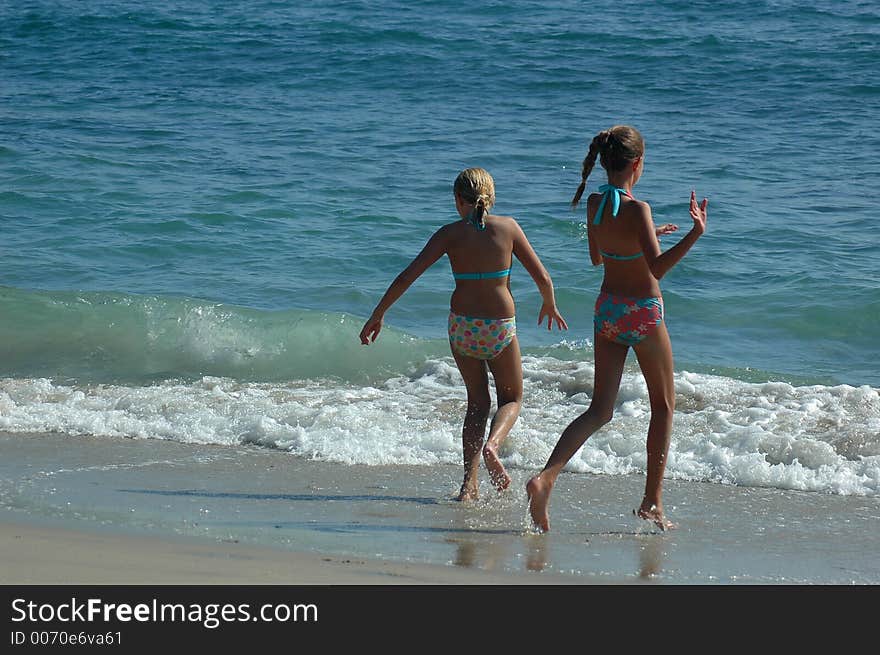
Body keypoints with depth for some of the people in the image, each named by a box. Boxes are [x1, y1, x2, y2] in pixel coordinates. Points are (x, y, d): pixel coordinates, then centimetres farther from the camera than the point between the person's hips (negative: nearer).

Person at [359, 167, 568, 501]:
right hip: (500, 328, -1)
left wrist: (377, 315, -1)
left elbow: (406, 277, -9)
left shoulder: (450, 234, -4)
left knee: (478, 403, 20)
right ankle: (492, 444, -13)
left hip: (462, 326, 1)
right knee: (511, 399, 20)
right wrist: (550, 306, 19)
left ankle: (470, 484, 9)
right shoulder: (508, 227, -4)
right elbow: (543, 278, -2)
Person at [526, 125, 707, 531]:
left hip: (606, 312, 6)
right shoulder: (637, 209, -19)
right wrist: (694, 234, -33)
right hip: (642, 314, -6)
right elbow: (658, 267, -27)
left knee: (600, 410, 7)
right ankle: (652, 502, 15)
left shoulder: (594, 205, 1)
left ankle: (546, 478, -16)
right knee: (663, 406, 14)